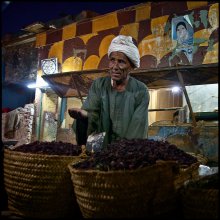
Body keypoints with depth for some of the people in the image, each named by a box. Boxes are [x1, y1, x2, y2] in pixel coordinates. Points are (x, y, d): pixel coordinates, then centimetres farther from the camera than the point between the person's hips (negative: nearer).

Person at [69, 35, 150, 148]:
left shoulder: (141, 91, -3)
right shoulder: (98, 85, 3)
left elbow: (138, 128, -7)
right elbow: (91, 115, -7)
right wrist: (84, 116, -28)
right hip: (101, 147, 2)